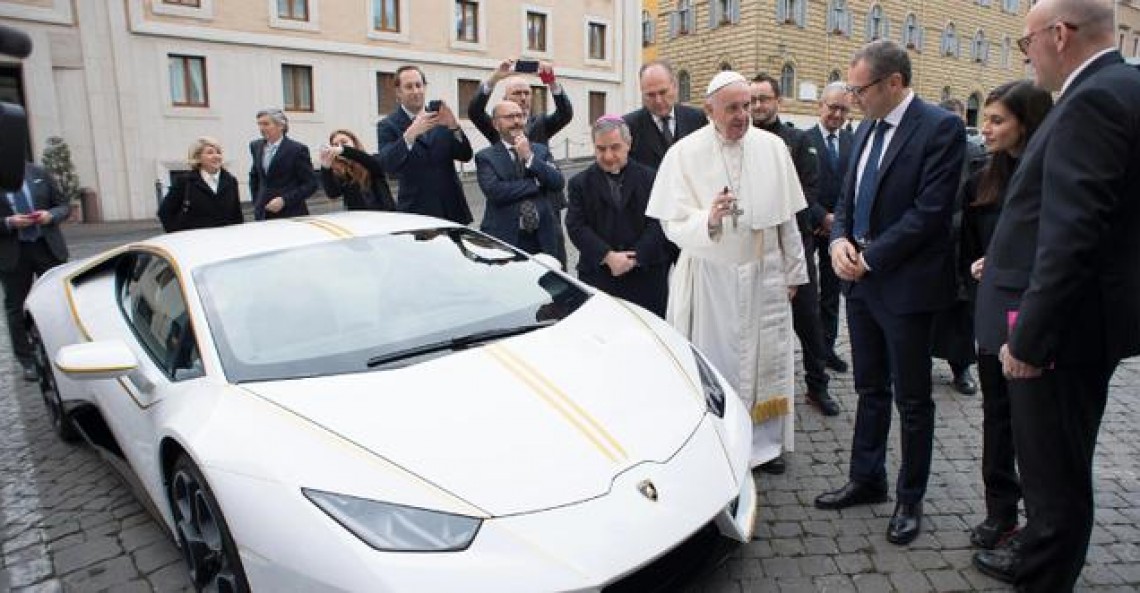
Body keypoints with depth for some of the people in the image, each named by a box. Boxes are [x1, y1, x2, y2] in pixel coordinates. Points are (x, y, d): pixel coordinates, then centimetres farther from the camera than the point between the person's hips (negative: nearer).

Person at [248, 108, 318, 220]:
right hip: (262, 215, 4)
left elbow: (311, 184, -8)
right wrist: (257, 202, 14)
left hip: (291, 215, -4)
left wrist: (284, 200, -16)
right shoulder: (256, 146, 10)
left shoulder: (297, 149, -7)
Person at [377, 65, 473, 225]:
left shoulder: (441, 118, 9)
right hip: (416, 213, -3)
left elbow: (466, 156, 1)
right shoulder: (388, 126, 0)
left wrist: (453, 126, -17)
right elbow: (387, 165, -16)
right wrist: (411, 133, -30)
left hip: (452, 210, 3)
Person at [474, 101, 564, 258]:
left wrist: (530, 157, -10)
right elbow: (494, 191, -16)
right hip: (504, 239, -3)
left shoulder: (541, 151, 12)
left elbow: (559, 183, -2)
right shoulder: (486, 157, 0)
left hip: (542, 240, 3)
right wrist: (536, 183, -9)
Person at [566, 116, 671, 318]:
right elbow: (576, 226, -3)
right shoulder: (580, 183, 7)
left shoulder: (650, 178, 5)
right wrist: (608, 256, -15)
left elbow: (657, 224, -2)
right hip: (597, 276, 0)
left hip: (646, 275, 0)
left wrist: (635, 258, -13)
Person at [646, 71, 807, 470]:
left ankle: (764, 441, 30)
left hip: (764, 274, 3)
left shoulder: (773, 147, 0)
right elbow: (673, 226, -12)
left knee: (765, 359, 12)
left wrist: (793, 271, 11)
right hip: (710, 276, -3)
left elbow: (787, 217, 7)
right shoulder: (684, 153, -8)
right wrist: (707, 219, -31)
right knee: (714, 362, 5)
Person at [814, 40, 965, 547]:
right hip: (861, 279, 7)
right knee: (870, 390, 17)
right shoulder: (867, 130, 11)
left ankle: (910, 500, 24)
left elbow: (930, 211, -18)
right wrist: (840, 240, -4)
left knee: (911, 399, 7)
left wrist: (871, 257, -16)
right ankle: (866, 480, 32)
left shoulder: (940, 128, -12)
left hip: (906, 286, -7)